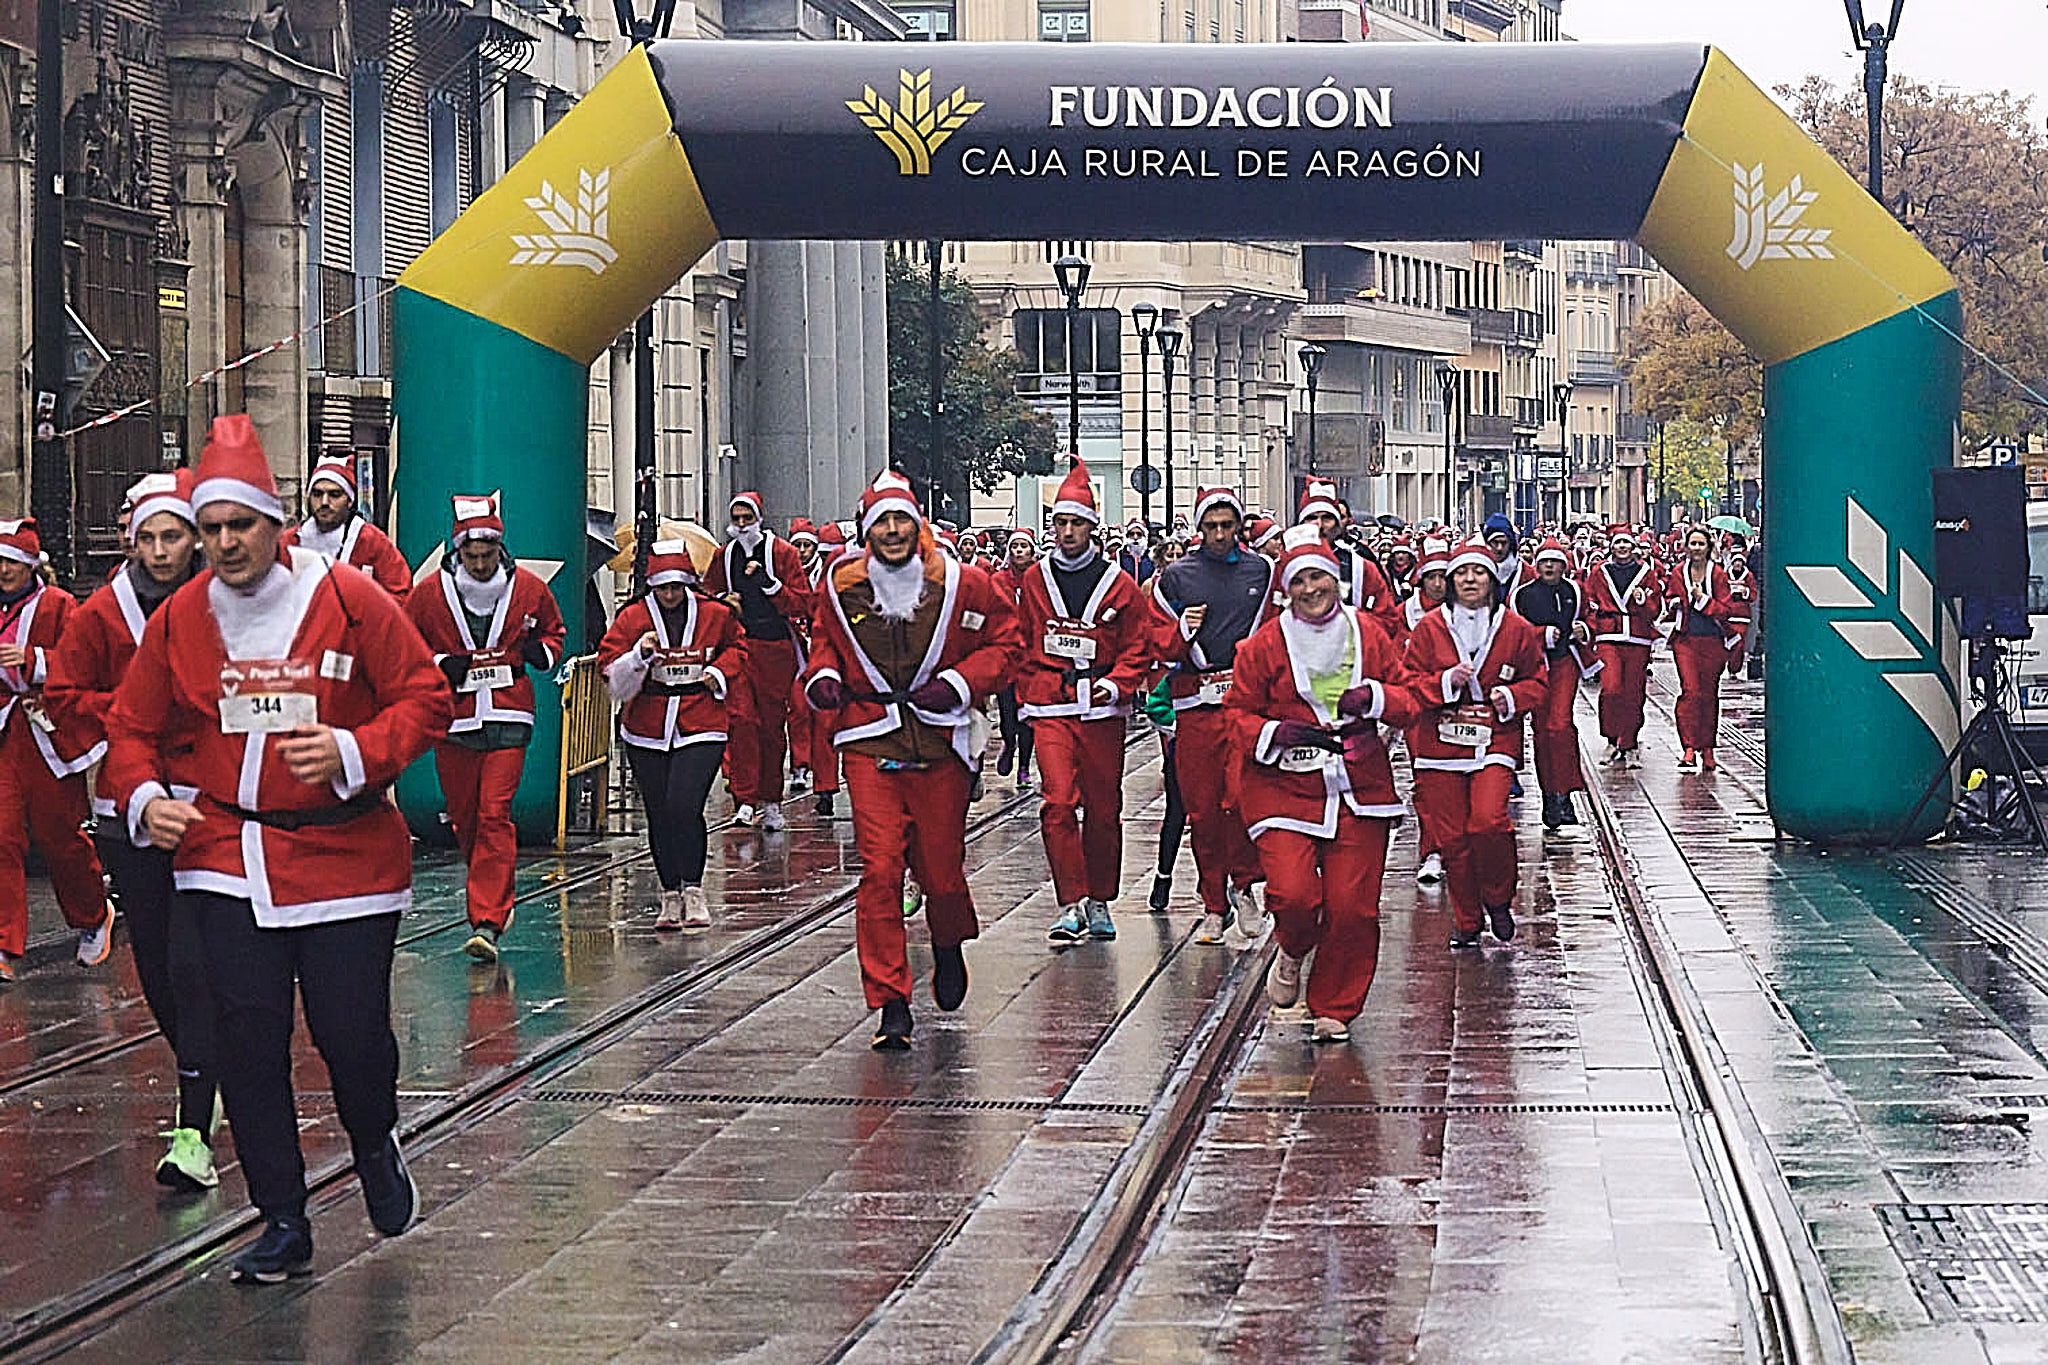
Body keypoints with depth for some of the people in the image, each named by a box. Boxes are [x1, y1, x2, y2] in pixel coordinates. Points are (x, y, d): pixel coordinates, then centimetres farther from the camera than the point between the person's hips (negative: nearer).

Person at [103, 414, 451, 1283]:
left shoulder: (349, 600, -5)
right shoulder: (178, 619, 4)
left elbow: (425, 698, -2)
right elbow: (133, 729, 14)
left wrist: (355, 752, -17)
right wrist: (144, 797, -5)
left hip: (344, 851, -2)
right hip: (223, 860, 2)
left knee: (353, 1031, -2)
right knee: (246, 1039, -2)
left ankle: (376, 1146, 33)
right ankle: (283, 1225, 10)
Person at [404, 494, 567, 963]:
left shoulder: (529, 589, 1)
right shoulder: (431, 593, -1)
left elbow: (554, 631, 19)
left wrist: (543, 651, -3)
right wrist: (440, 665, -9)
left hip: (508, 721, -2)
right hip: (453, 719, 2)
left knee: (495, 815, -12)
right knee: (464, 817, 9)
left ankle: (487, 922, -16)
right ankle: (497, 899, 33)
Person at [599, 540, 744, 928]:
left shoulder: (715, 615, 0)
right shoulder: (634, 618, -2)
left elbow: (736, 646, 21)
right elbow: (612, 675, -2)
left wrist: (720, 671, 2)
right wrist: (640, 655, -19)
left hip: (701, 729, -2)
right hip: (647, 733, 2)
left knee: (684, 807, -17)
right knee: (659, 816, 6)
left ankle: (693, 891, -6)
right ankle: (670, 896, 19)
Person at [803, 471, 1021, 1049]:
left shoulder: (962, 585, -4)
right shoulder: (840, 587, 2)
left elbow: (1005, 639, 6)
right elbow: (824, 639, 20)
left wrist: (962, 682, -8)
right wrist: (823, 676, 0)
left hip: (941, 741, 0)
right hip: (870, 744, 0)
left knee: (941, 870, 7)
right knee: (880, 870, -10)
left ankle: (948, 947, 43)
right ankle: (891, 1005, -5)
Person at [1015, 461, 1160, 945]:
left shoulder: (1120, 586, 2)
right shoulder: (1035, 582, 7)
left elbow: (1140, 649, 4)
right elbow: (1021, 646, 15)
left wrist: (1116, 684, -11)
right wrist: (1026, 696, 10)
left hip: (1102, 710, 0)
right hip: (1049, 712, 0)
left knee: (1104, 809, 7)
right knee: (1059, 803, -14)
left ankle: (1099, 902, 21)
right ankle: (1071, 904, -12)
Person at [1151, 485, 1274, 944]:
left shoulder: (1262, 572, 11)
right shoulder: (1176, 576, 9)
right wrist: (1181, 631, -9)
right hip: (1195, 703, 1)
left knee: (1241, 795, -16)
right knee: (1201, 807, 2)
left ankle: (1243, 884, 6)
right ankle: (1214, 906, 12)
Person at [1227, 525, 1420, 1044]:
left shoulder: (1369, 634, 6)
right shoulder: (1265, 644, -1)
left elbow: (1408, 700, 11)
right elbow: (1238, 713, 4)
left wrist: (1374, 696, -11)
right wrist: (1276, 734, -15)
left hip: (1359, 791, 2)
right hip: (1285, 786, -2)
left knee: (1353, 905, -2)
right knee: (1293, 894, -19)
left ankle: (1334, 1010, 17)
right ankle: (1293, 953, 18)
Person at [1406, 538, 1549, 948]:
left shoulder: (1517, 630, 4)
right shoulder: (1430, 628, 3)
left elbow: (1537, 681, 13)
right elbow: (1410, 686, 4)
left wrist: (1513, 696, -7)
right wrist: (1446, 682, -14)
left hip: (1494, 744, -1)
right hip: (1441, 745, 1)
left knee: (1488, 822, -21)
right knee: (1452, 837, 1)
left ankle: (1498, 899, 6)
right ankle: (1467, 921, 19)